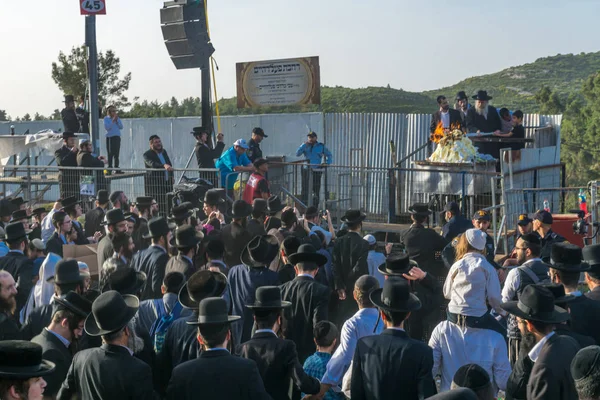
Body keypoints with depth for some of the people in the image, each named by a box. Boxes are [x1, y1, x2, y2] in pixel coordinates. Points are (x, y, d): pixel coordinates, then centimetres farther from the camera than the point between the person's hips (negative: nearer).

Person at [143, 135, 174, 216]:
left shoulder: (164, 152, 16)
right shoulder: (147, 155, -5)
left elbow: (170, 165, 26)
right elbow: (152, 164, -25)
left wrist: (171, 177, 13)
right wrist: (164, 165, -41)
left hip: (167, 182, 6)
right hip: (154, 184, -6)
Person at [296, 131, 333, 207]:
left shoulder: (321, 146, 7)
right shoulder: (305, 146, 9)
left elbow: (329, 155, 16)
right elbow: (297, 154, -5)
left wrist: (327, 163, -1)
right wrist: (304, 145, -12)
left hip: (316, 170, 0)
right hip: (306, 170, 0)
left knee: (316, 190, 0)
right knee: (305, 190, -2)